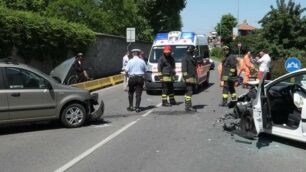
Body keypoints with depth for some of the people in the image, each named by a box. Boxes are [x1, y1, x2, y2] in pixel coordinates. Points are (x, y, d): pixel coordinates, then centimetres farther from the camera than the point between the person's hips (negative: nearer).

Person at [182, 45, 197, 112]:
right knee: (189, 92, -12)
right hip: (188, 78, -9)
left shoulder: (193, 58, 19)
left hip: (192, 78, 9)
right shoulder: (185, 58, -9)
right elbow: (184, 68, -16)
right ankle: (188, 106, -12)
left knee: (189, 92, 11)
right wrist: (186, 77, -22)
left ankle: (188, 106, 16)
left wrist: (195, 78, 24)